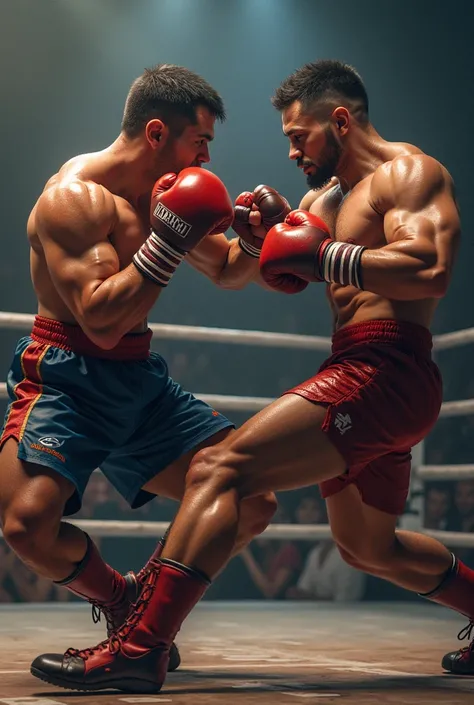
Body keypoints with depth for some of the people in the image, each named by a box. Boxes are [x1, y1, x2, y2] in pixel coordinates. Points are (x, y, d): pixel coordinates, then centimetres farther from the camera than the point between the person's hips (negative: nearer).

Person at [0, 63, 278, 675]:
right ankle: (116, 597, 2)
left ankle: (148, 596, 20)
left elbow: (227, 272, 23)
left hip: (142, 380, 7)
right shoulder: (75, 197, -16)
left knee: (252, 505, -2)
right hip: (66, 378, -7)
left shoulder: (167, 193, 9)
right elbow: (102, 320, -26)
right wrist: (169, 241, -26)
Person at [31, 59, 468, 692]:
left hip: (384, 374, -11)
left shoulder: (408, 172, -5)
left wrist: (321, 255, -20)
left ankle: (139, 648, -28)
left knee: (220, 469, -21)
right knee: (367, 548, 26)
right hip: (366, 381, 11)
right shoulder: (326, 196, 23)